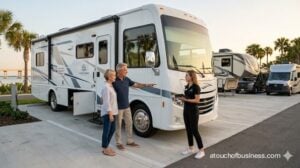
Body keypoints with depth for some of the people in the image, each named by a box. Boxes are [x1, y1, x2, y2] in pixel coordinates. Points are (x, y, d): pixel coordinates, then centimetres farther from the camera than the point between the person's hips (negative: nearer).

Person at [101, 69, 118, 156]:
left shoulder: (111, 86, 12)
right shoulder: (106, 87, -17)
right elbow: (107, 102, -20)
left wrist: (113, 113, 14)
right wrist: (110, 113, -21)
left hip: (112, 112, 10)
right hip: (107, 113, -10)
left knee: (112, 129, 16)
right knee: (106, 130, 2)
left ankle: (106, 146, 30)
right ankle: (105, 149, 15)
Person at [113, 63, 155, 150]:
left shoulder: (127, 79, 3)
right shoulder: (114, 81, -17)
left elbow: (135, 85, 14)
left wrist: (146, 85, 7)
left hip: (127, 107, 7)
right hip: (118, 107, -7)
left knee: (129, 123, 15)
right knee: (118, 125, 6)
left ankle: (130, 141, 29)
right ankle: (119, 143, 21)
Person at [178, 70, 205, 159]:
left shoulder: (196, 87, -13)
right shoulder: (187, 86, 10)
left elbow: (197, 100, -18)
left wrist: (186, 99, -23)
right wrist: (182, 98, -3)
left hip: (193, 111, -8)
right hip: (186, 110, 8)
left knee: (194, 131, -4)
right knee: (188, 130, 13)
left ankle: (201, 151, 9)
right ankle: (191, 148, 26)